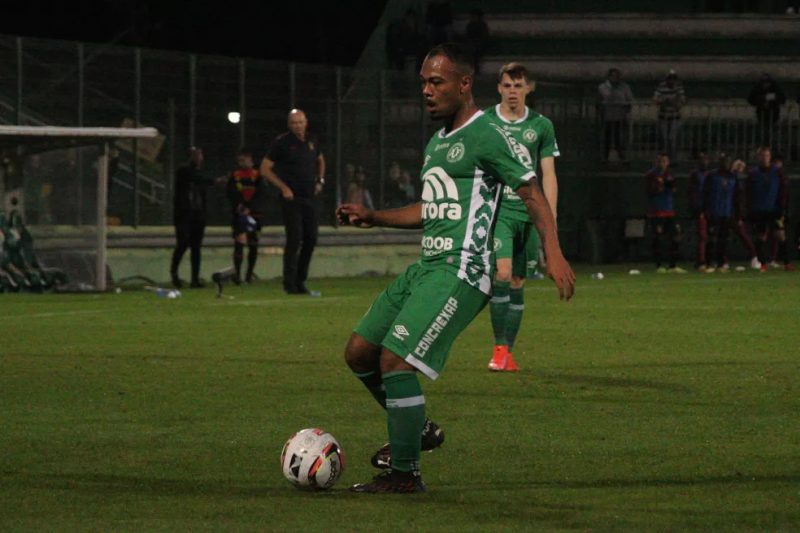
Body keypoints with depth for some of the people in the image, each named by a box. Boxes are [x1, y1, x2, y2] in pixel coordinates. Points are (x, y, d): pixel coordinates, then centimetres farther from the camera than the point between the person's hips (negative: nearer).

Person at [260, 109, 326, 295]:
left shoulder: (311, 142, 10)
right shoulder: (282, 142, -6)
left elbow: (320, 160, 31)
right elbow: (265, 168, -5)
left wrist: (320, 181, 15)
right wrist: (283, 187, -12)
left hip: (310, 197, 6)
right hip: (291, 197, -6)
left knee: (311, 239, 5)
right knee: (294, 239, -11)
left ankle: (300, 281, 16)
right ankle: (290, 284, -7)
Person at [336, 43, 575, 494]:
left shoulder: (488, 135, -7)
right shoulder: (437, 142, 21)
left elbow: (533, 193, -10)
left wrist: (554, 253, -21)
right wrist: (373, 218, 22)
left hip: (460, 271, -10)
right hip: (427, 267, 10)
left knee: (395, 360, -17)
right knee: (359, 352, 9)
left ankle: (405, 474, -7)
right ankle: (418, 430, 26)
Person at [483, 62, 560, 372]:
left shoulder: (541, 126, 7)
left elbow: (548, 175, 8)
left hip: (528, 212, 2)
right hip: (495, 210, -2)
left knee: (517, 283, 5)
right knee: (502, 273, -20)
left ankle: (508, 353, 12)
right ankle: (499, 349, -15)